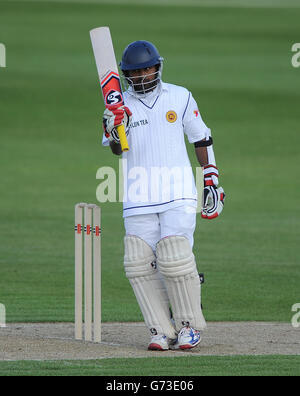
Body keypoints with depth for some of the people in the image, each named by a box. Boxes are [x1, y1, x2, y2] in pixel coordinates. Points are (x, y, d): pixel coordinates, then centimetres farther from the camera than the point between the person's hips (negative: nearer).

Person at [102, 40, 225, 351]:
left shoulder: (179, 98, 7)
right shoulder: (121, 104, 8)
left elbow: (201, 139, 14)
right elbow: (116, 150, -4)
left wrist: (212, 180, 11)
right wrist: (113, 128, -24)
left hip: (178, 192, -2)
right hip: (139, 196, 2)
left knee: (174, 258, -15)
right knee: (139, 263, -8)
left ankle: (190, 325, 1)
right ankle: (162, 331, 0)